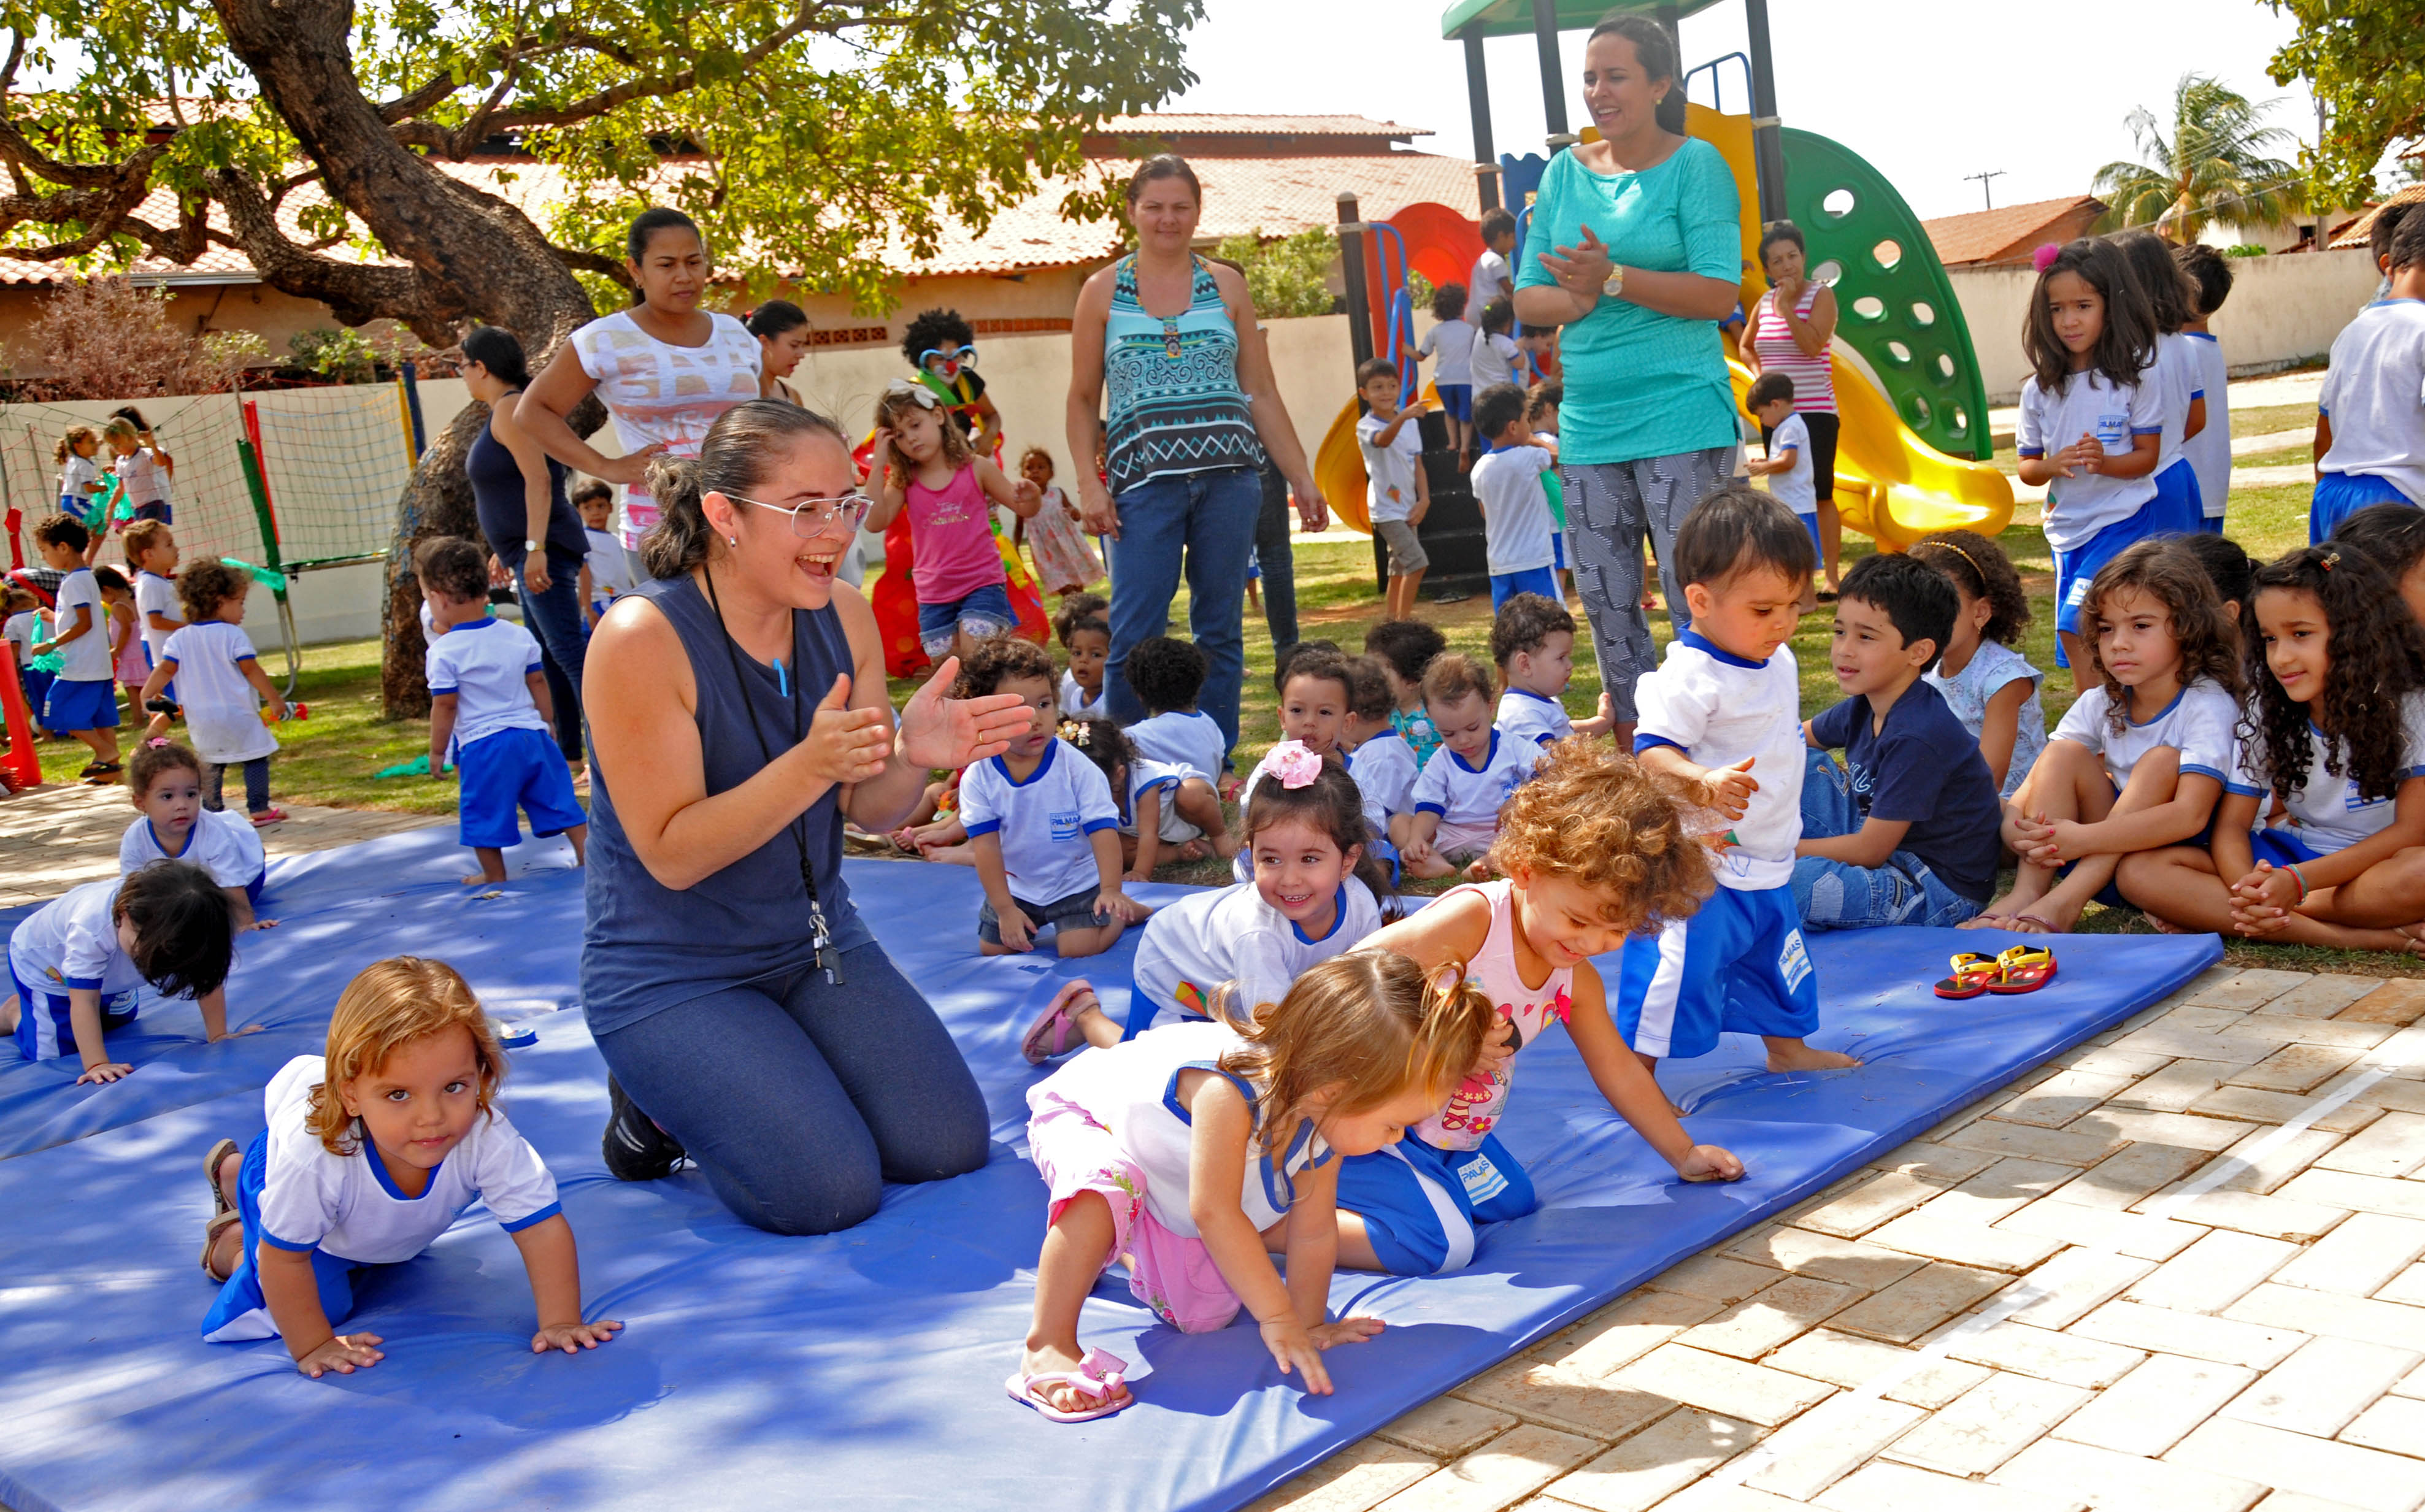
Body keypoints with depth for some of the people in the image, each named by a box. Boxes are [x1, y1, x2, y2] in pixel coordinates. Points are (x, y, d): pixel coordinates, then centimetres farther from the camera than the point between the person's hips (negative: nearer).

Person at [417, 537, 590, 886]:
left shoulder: (444, 652, -11)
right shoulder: (518, 635, 3)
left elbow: (444, 706, -10)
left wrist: (437, 751, 0)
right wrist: (547, 723, 23)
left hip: (482, 746, -5)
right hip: (531, 733, 5)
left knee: (484, 815, 9)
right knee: (557, 798, 13)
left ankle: (495, 876, 16)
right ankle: (587, 853, 12)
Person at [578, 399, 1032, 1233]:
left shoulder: (844, 616, -5)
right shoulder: (642, 639, -22)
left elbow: (869, 813, 1)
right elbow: (672, 854, -23)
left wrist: (913, 755, -23)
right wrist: (810, 764, -36)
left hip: (816, 941, 6)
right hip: (669, 972, -6)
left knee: (949, 1147, -4)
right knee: (828, 1192, -17)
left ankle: (771, 1079, 21)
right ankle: (655, 1106, 11)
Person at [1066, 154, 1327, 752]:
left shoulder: (1227, 286, 12)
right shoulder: (1103, 292, 8)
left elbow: (1261, 393, 13)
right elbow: (1083, 399, 9)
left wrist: (1302, 476, 8)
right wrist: (1088, 483, -3)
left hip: (1228, 474, 2)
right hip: (1144, 479, -2)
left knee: (1221, 629, 5)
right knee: (1135, 635, -6)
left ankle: (1217, 765, 14)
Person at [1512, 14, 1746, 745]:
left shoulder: (1695, 164, -3)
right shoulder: (1566, 171, 12)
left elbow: (1720, 292, -12)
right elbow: (1528, 297, 10)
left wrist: (1613, 279, -20)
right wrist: (1580, 298, -12)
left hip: (1681, 419, -5)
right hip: (1589, 423, 6)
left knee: (1698, 601, -6)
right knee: (1605, 602, 9)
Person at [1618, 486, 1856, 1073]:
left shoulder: (1780, 663, 7)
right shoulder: (1689, 678, -23)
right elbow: (1651, 750, -29)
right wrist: (1703, 781, -46)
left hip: (1769, 864, 9)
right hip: (1701, 870, -9)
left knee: (1779, 957, 25)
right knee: (1679, 970, -8)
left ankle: (1788, 1046, 46)